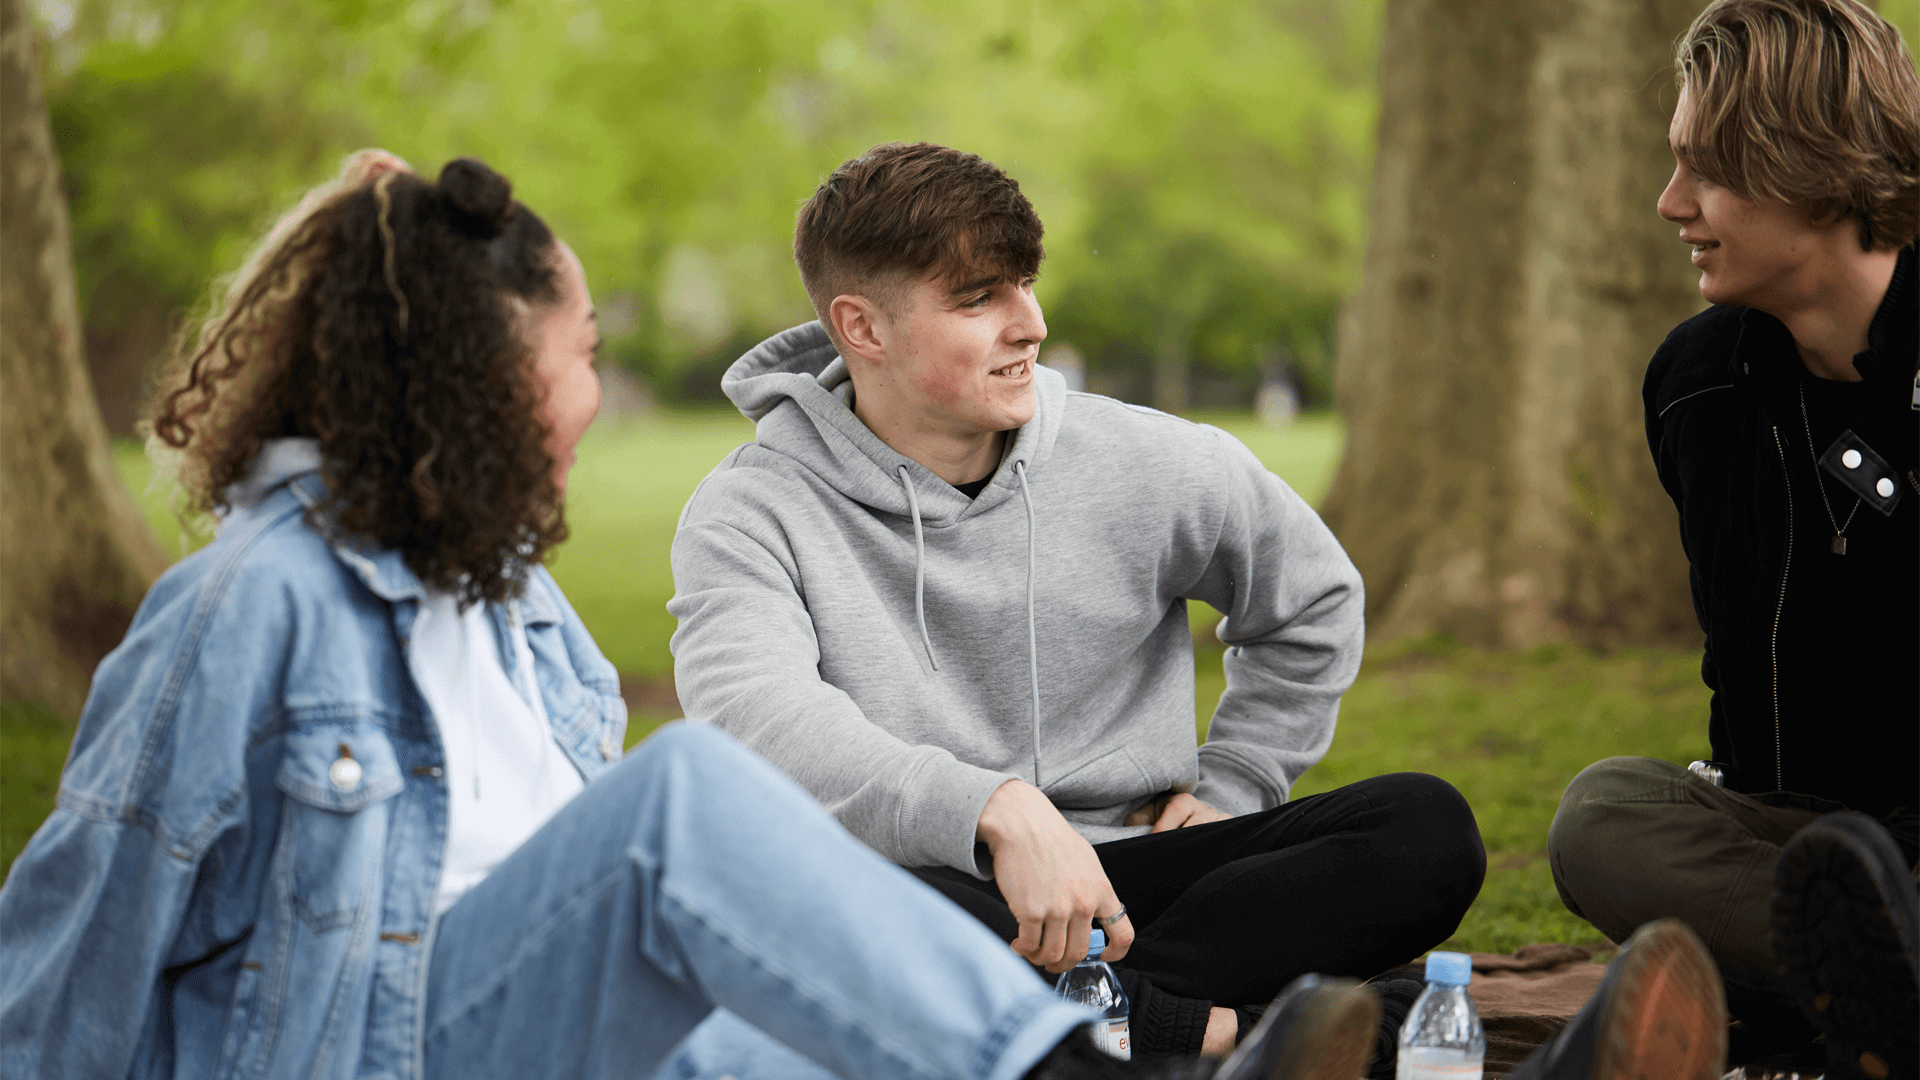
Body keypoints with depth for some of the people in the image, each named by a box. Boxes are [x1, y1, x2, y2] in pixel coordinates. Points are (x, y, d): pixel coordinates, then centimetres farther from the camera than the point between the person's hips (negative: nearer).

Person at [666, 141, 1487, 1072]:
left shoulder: (1143, 465, 7)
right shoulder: (751, 514, -5)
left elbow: (1312, 598, 24)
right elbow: (757, 719, -25)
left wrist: (1228, 786, 13)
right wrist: (998, 809, -37)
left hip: (1128, 868, 4)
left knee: (1428, 828, -17)